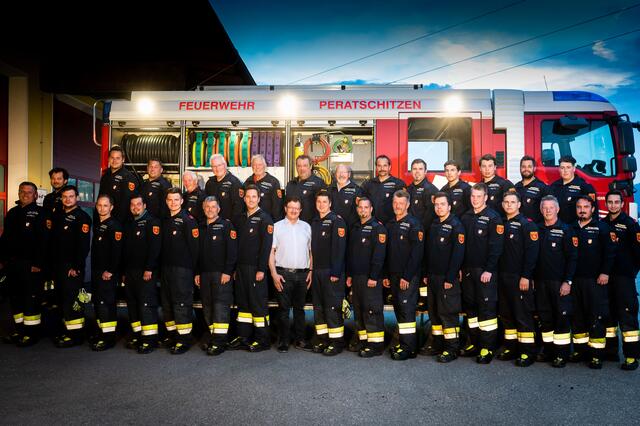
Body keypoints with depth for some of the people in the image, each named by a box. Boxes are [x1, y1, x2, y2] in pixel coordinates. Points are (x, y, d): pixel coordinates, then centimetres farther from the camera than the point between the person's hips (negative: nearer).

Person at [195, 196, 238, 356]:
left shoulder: (226, 225, -3)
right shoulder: (201, 228, 16)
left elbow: (232, 250, -10)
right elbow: (197, 252, 19)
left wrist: (227, 272, -16)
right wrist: (197, 273, 12)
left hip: (222, 274, -6)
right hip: (204, 274, 6)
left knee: (221, 307, -8)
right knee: (208, 308, 8)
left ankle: (219, 341, -5)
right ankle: (214, 337, 18)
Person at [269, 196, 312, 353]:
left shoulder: (306, 227, 11)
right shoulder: (277, 226, 3)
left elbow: (310, 251, 12)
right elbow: (271, 252, 0)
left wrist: (310, 271, 4)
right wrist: (274, 274, -7)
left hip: (302, 274, 3)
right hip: (283, 273, -2)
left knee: (300, 308, 10)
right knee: (283, 308, 2)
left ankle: (300, 340, 18)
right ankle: (283, 341, 11)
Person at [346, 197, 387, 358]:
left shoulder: (378, 228, -9)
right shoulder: (355, 229, 16)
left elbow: (379, 255, -15)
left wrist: (373, 277, -19)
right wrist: (349, 275, 16)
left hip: (370, 278, -8)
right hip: (356, 277, 8)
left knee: (372, 310, -5)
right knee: (359, 310, 12)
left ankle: (376, 344, 2)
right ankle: (362, 340, 22)